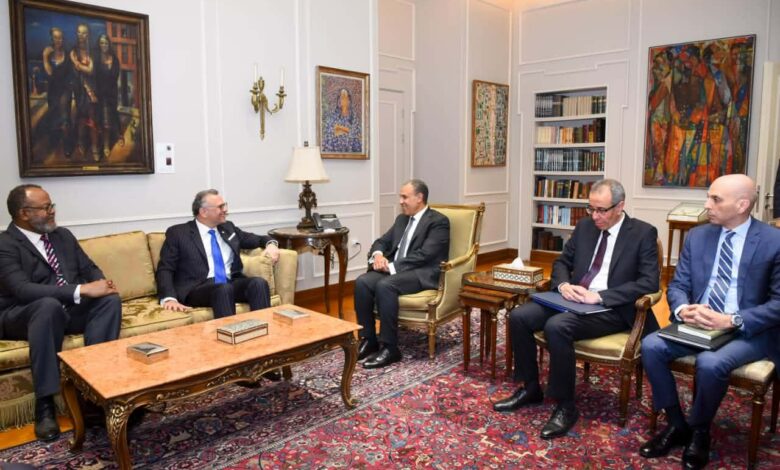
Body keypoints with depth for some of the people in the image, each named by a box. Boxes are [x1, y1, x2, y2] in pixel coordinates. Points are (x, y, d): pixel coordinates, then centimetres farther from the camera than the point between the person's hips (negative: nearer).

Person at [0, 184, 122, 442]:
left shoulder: (63, 235, 13)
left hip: (70, 309, 5)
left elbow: (89, 269, 14)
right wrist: (82, 290, -31)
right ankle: (45, 405, -33)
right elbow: (22, 290, -24)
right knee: (49, 306, -39)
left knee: (110, 299, -24)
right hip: (22, 316, -5)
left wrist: (100, 284, -12)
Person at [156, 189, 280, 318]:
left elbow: (255, 239, 31)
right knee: (224, 289, -37)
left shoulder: (228, 228, 20)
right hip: (198, 288, -4)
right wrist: (169, 298, -18)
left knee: (259, 283, -27)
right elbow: (165, 269, 1)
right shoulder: (178, 233, 6)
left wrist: (270, 243, 5)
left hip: (232, 283, 4)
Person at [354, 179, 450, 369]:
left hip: (423, 273, -7)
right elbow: (382, 241, 18)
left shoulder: (438, 221, -6)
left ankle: (389, 347, -24)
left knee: (384, 286, -33)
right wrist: (378, 255, -7)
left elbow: (424, 255, -17)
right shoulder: (402, 219, 18)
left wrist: (392, 266, -20)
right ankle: (368, 339, -9)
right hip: (393, 269, 7)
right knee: (362, 282, -19)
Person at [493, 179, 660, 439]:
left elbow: (649, 282, -14)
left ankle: (566, 406, -16)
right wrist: (564, 284, -7)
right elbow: (561, 262, 17)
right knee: (519, 316, -14)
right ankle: (530, 388, 4)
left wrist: (599, 296, -23)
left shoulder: (643, 233, -5)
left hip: (611, 309, -6)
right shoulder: (584, 226, 11)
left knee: (556, 326, -33)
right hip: (575, 298, 6)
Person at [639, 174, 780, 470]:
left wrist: (731, 320, -23)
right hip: (698, 324, 5)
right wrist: (682, 309, -17)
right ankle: (676, 424, -2)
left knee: (710, 363, -33)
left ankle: (699, 431, -3)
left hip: (750, 332, -4)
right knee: (651, 346, -21)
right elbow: (677, 285, 6)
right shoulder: (697, 236, 6)